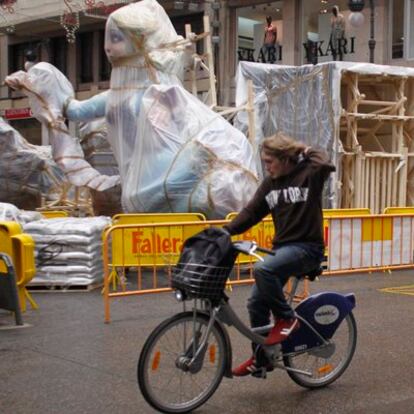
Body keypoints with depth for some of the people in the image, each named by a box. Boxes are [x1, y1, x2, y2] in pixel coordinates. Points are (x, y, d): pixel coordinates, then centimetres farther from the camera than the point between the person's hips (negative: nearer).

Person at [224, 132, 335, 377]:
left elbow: (326, 166, -30)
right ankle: (260, 357, 18)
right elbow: (252, 212, 6)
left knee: (263, 269, -32)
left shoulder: (308, 174, -8)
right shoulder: (271, 183, 9)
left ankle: (287, 318, -11)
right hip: (283, 247, 7)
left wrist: (309, 152, -10)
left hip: (307, 247, -7)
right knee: (257, 302, 3)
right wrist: (226, 231, -7)